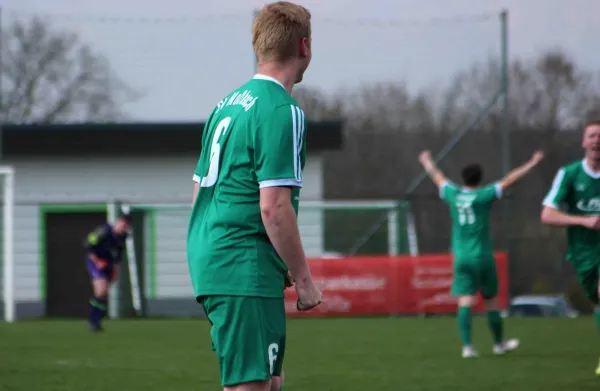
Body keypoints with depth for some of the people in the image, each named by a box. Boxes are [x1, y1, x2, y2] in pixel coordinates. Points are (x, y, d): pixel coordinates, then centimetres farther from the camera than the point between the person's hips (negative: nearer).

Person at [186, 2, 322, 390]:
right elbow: (274, 208, -19)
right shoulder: (281, 110, -13)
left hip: (208, 260, 9)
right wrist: (303, 279, -10)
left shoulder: (227, 104, 15)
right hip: (245, 271, -9)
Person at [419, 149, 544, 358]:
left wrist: (427, 161, 40)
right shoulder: (484, 196, -8)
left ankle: (467, 346, -16)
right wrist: (531, 164, 4)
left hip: (461, 258, 3)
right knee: (491, 301, 11)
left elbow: (437, 177, 21)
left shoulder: (453, 195, 2)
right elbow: (509, 180, -5)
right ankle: (499, 343, 24)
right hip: (482, 256, -3)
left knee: (465, 302, -4)